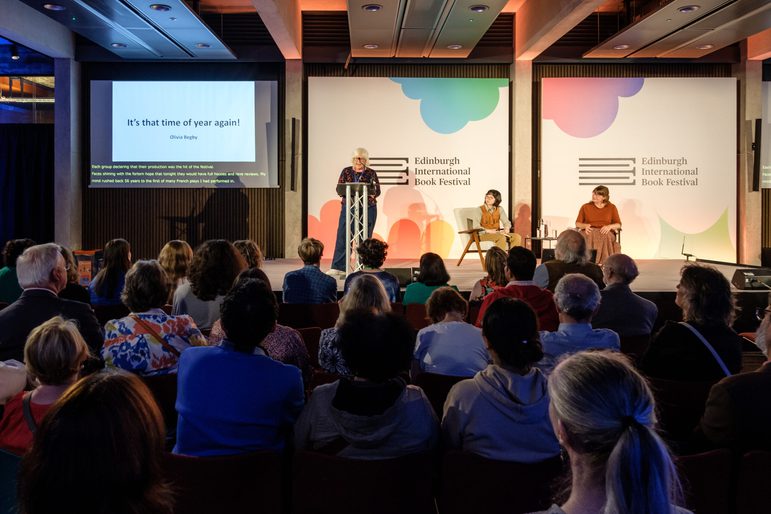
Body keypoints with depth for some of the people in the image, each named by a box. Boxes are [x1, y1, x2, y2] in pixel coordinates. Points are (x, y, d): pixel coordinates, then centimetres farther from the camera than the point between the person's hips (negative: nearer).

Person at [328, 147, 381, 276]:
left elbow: (377, 191, 1)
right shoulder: (346, 171, 9)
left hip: (367, 209, -1)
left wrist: (364, 192, -17)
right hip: (348, 207, 1)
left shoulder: (371, 173, 6)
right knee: (343, 236, -5)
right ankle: (338, 267, -3)